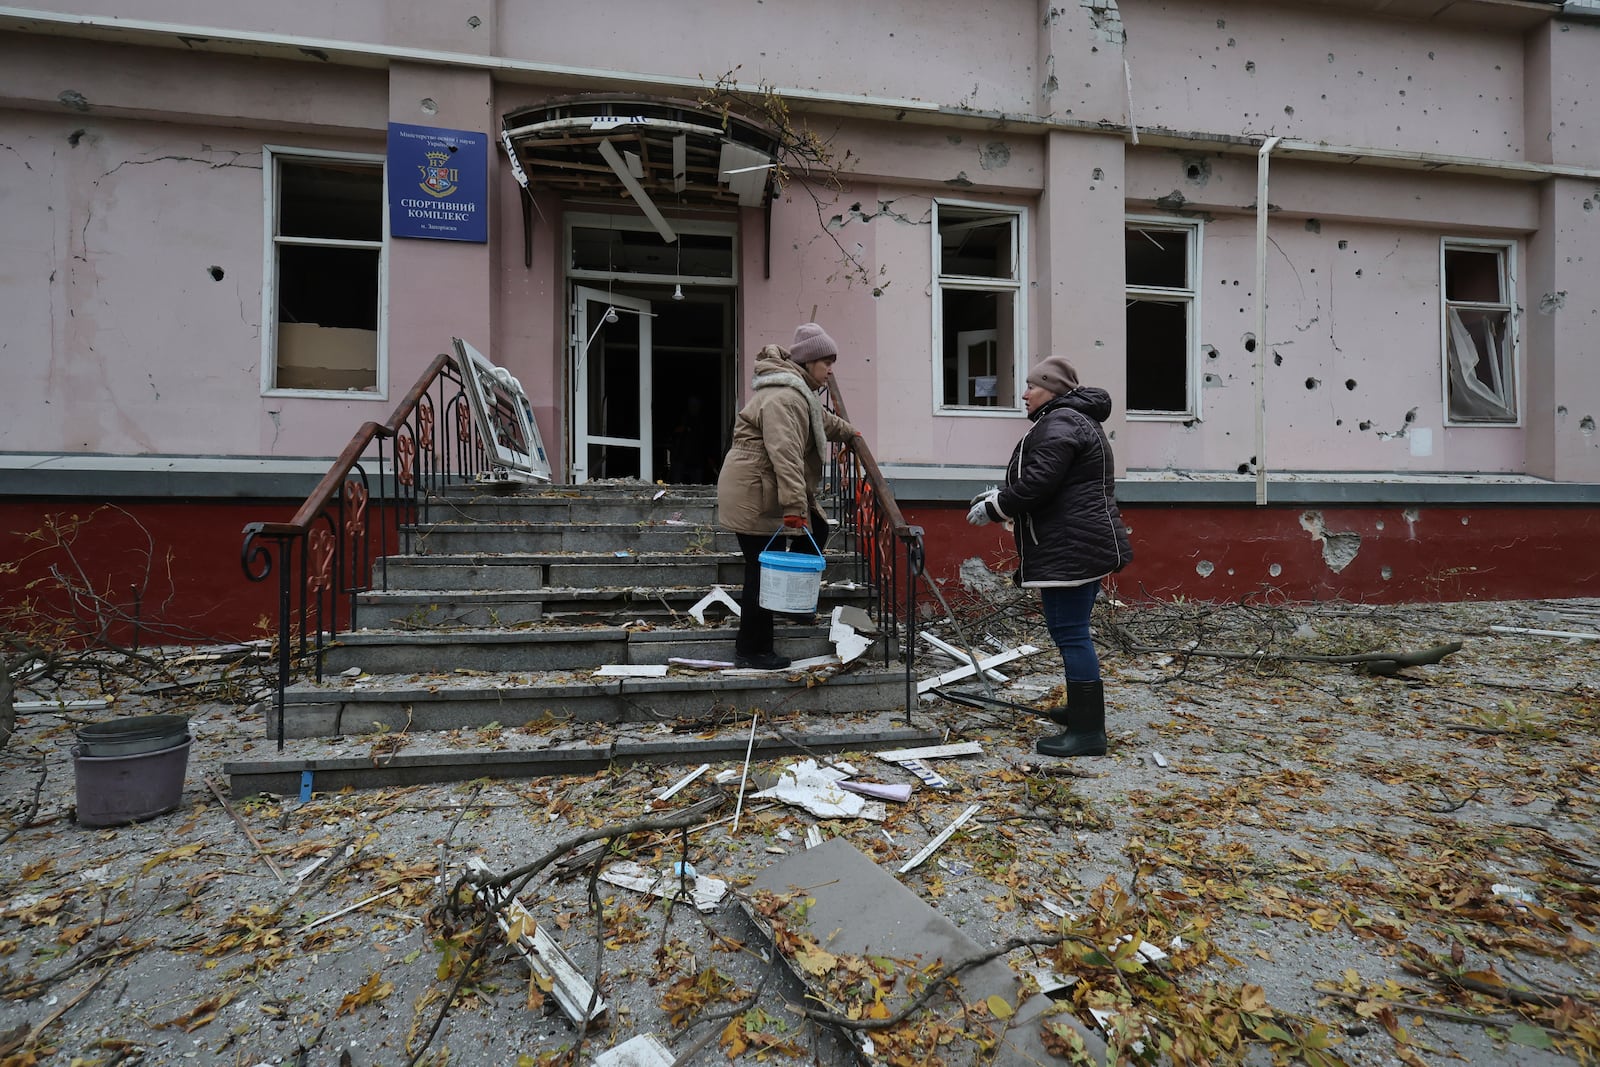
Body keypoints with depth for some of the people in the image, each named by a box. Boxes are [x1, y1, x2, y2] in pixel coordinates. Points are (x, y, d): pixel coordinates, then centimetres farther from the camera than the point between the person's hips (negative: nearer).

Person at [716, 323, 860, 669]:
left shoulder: (798, 391, 16)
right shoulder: (784, 397, -21)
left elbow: (821, 419, 38)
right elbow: (785, 454, -31)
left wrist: (848, 432, 53)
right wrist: (795, 505, -34)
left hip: (767, 488, 11)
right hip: (753, 492, -11)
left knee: (816, 529, 15)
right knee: (763, 568, -6)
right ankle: (751, 651, 4)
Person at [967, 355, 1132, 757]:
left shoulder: (1060, 423, -13)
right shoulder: (1076, 419, 22)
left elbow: (1037, 483, -22)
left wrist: (994, 508, -8)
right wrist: (1000, 495, 15)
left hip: (1070, 550, -12)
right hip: (1083, 546, 12)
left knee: (1070, 632, -8)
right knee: (1072, 630, 20)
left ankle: (1087, 730, -2)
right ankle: (1082, 709, 33)